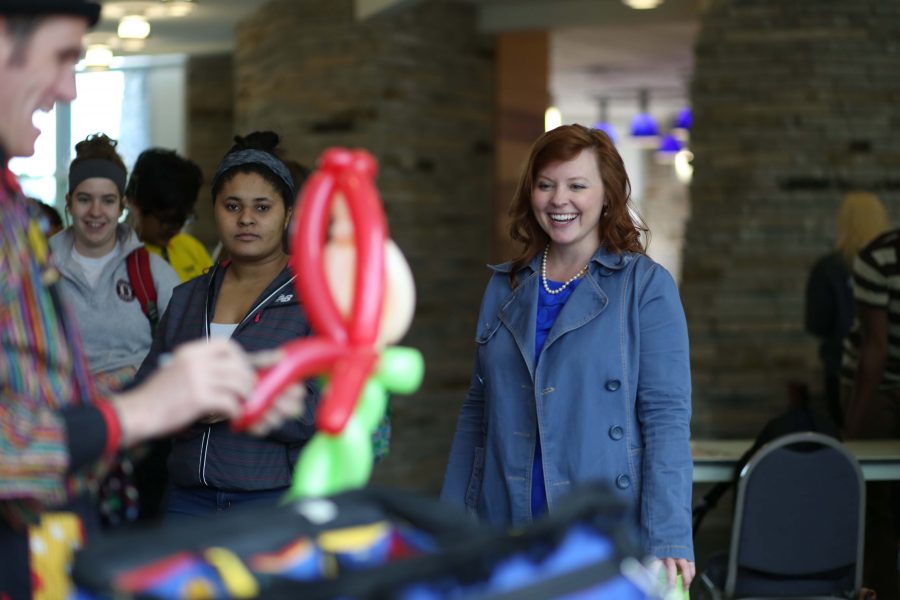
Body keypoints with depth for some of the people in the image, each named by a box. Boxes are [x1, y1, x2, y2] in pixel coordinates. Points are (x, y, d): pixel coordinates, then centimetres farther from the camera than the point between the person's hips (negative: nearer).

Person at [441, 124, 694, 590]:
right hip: (505, 526, 4)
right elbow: (478, 410, 14)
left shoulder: (647, 287, -4)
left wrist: (666, 539, -18)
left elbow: (666, 416, -10)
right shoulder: (505, 288, 10)